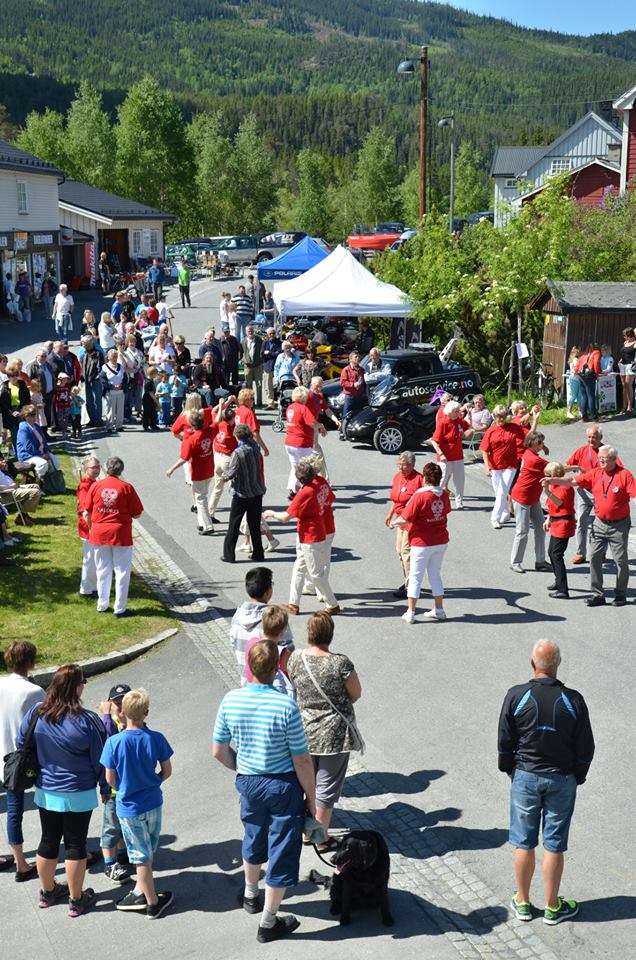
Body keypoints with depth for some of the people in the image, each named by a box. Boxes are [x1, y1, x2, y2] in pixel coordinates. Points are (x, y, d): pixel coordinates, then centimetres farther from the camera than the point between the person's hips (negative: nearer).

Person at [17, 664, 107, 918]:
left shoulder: (36, 713, -10)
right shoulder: (87, 720, -22)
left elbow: (20, 743, 5)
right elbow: (100, 758, -13)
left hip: (45, 792, 4)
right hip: (78, 795, -4)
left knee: (49, 842, 19)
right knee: (75, 844, 9)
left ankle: (47, 892, 37)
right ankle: (76, 900, 21)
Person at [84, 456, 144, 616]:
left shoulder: (95, 486, -1)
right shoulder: (127, 488, -8)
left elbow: (87, 513, 3)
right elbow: (137, 514, -5)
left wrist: (91, 529, 19)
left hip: (99, 533, 3)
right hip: (121, 534, -3)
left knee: (103, 571, 17)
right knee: (122, 572, 8)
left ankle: (102, 604, 25)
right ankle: (119, 608, 10)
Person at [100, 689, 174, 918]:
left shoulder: (114, 742, -19)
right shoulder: (156, 738, -13)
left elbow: (110, 779, -10)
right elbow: (167, 771, -3)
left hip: (129, 807, -2)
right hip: (154, 803, 2)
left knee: (142, 856, 11)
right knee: (147, 853, 21)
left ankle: (152, 903, 21)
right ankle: (140, 893, 33)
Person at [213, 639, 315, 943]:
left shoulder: (231, 700, -11)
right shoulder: (286, 706, -24)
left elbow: (218, 751, -1)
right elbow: (302, 760, -17)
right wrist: (311, 798, -4)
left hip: (248, 782, 5)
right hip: (283, 785, -5)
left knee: (254, 838, 30)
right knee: (281, 852, 11)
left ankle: (251, 896, 53)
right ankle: (268, 924, 23)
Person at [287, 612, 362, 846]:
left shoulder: (295, 658, -10)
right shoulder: (340, 663, -22)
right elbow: (356, 694, -7)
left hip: (304, 731, 4)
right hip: (333, 734, -4)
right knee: (326, 786, 10)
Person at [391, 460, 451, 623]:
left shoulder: (419, 496, -21)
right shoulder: (444, 494, -2)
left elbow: (405, 519, -20)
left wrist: (394, 522, 0)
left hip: (422, 543, -5)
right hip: (441, 541, 5)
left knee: (415, 577, 5)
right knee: (435, 575, 19)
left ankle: (410, 613, 9)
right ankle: (438, 610, 23)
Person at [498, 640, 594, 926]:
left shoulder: (516, 696, -12)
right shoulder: (573, 700, -11)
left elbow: (504, 742, -4)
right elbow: (585, 748, -4)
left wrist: (509, 770, 12)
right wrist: (577, 778, 11)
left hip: (525, 776, 0)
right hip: (562, 780, 0)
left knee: (523, 844, 12)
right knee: (554, 846, 10)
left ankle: (523, 903, 25)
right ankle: (552, 907, 21)